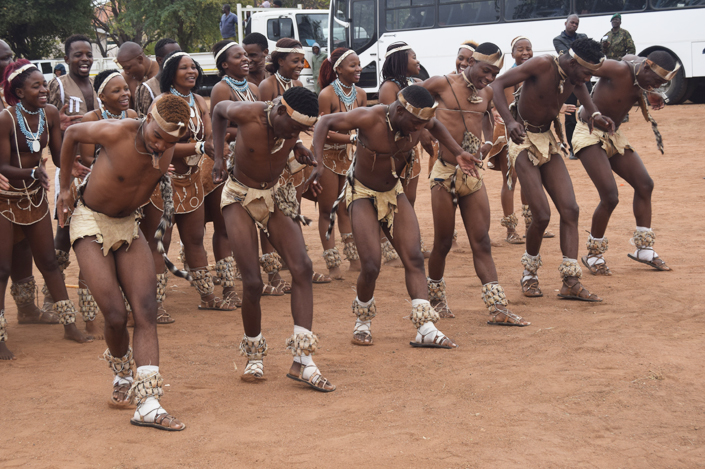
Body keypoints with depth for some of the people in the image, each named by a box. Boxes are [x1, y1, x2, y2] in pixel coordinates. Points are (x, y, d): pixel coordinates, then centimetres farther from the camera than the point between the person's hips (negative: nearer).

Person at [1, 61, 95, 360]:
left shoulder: (50, 114, -3)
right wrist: (33, 172, -37)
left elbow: (58, 157, 2)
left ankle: (69, 325, 20)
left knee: (48, 261, 12)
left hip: (35, 195, 6)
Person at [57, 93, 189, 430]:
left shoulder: (169, 150, -9)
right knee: (115, 316, -12)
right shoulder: (115, 132, -25)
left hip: (128, 225, 5)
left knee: (146, 311, -9)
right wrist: (65, 186, 2)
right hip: (90, 224, -5)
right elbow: (71, 134, -5)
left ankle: (147, 403, -12)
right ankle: (122, 376, 19)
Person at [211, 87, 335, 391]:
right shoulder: (247, 114, -24)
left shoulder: (297, 123, -14)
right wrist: (218, 155, -5)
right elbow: (219, 109, -1)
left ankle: (302, 361, -15)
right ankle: (254, 357, 12)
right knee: (252, 282, -12)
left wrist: (297, 146, -9)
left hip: (275, 196, 4)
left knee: (302, 268, -15)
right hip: (240, 197, -3)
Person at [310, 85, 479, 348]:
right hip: (363, 194, -5)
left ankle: (425, 330, -10)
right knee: (371, 267, -14)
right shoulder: (369, 119, -28)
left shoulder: (419, 120, -12)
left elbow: (435, 126, 14)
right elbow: (325, 122, -17)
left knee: (414, 259, -8)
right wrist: (317, 163, -28)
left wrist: (458, 153, 3)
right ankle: (363, 323, 13)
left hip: (394, 193, 5)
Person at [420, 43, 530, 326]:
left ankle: (498, 310, -3)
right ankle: (436, 300, 24)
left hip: (473, 175, 4)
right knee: (443, 243, 4)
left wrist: (488, 142, 12)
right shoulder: (442, 84, -4)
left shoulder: (487, 93, 10)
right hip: (445, 174, -4)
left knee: (482, 243, 1)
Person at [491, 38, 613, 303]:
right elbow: (497, 84, -25)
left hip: (548, 140, 7)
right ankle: (530, 274, 14)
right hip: (524, 141, -7)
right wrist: (509, 122, -39)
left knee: (570, 210, -4)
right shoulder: (541, 66, -24)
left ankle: (571, 282, -1)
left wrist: (594, 114, 2)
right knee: (542, 216, -13)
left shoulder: (574, 75, -3)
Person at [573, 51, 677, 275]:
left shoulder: (639, 78, -2)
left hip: (614, 136, 9)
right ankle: (594, 255, 2)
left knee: (645, 185, 6)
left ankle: (644, 249, 18)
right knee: (610, 197, -18)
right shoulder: (619, 70, -26)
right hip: (590, 136, -9)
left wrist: (646, 95, 4)